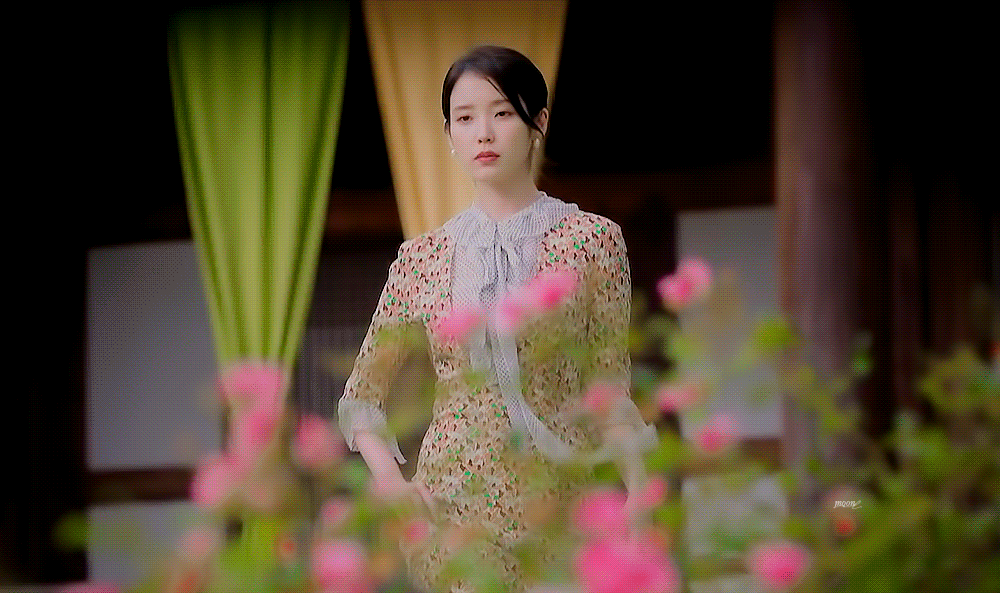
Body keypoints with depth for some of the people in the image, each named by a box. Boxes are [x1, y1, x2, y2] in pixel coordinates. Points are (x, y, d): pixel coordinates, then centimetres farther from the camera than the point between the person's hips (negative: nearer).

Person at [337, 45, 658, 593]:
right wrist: (389, 480, -5)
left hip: (560, 504, -2)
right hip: (451, 509, 2)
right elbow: (362, 394, 13)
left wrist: (641, 507, -12)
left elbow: (609, 399, 0)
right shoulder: (422, 258, 6)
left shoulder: (591, 240, 0)